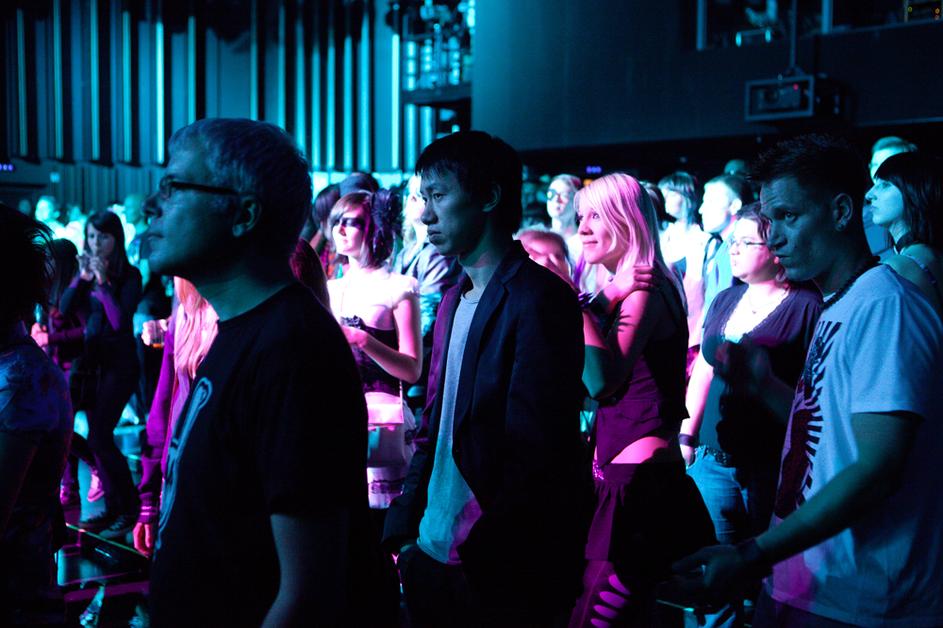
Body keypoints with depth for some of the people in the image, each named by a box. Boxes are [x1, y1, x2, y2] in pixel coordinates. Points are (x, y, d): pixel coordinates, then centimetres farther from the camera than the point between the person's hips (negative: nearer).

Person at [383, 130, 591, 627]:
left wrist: (467, 545, -17)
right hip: (430, 553, 7)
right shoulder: (453, 301, 11)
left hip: (499, 571, -7)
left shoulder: (538, 299, -15)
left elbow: (533, 449, -20)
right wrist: (402, 530, 7)